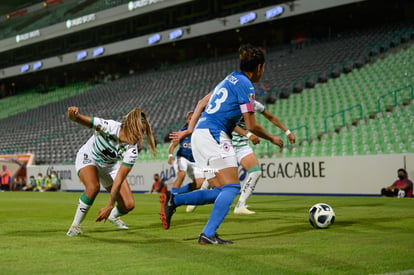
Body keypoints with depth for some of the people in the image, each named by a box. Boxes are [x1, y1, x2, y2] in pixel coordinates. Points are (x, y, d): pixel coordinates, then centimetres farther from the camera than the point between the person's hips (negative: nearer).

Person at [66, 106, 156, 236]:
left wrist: (109, 206, -34)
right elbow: (75, 118, -33)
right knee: (93, 187, -35)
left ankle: (113, 216, 33)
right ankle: (75, 225, -15)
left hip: (110, 166, 4)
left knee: (128, 205, -5)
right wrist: (73, 114, -58)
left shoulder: (132, 151, -28)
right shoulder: (109, 127, -35)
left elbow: (119, 180, -28)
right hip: (88, 158, -3)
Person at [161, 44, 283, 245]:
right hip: (213, 135, -9)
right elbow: (251, 126, -6)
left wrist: (189, 129, 25)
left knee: (220, 192, 7)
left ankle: (173, 200, 2)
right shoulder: (245, 85, -6)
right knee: (232, 187, -11)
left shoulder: (230, 79, 21)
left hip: (200, 134, 9)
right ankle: (208, 234, -19)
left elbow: (202, 103, 24)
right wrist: (272, 139, 10)